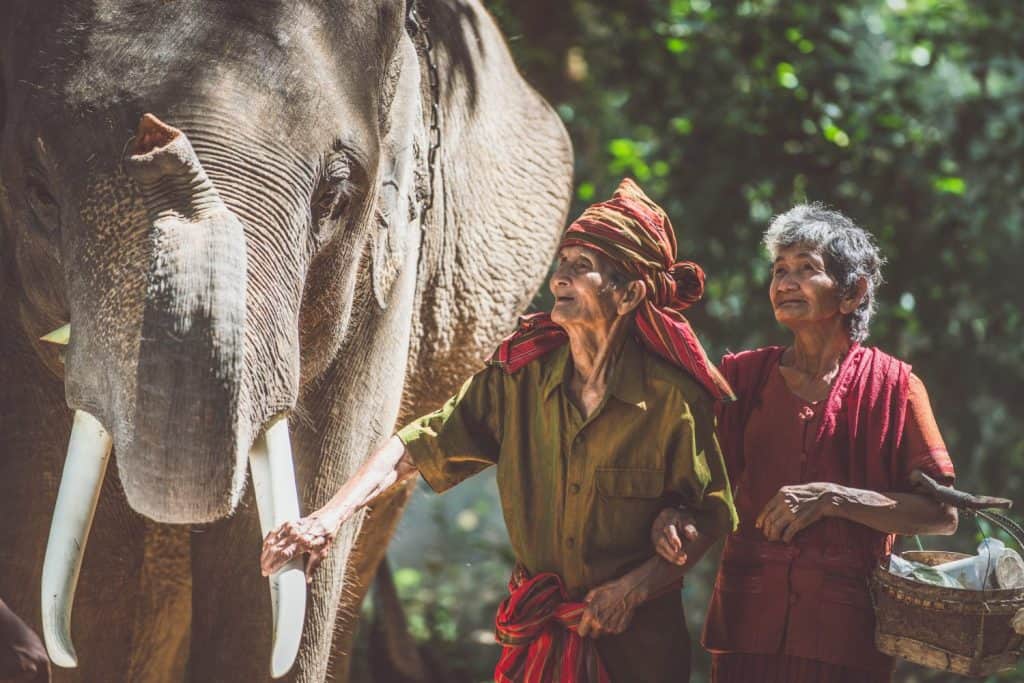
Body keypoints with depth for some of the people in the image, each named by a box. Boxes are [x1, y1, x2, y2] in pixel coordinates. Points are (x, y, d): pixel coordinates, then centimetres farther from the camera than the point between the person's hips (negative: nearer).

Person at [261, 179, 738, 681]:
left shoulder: (671, 399, -13)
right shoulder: (519, 377, -4)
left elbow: (711, 517, -5)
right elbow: (419, 444, -9)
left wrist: (633, 588, -16)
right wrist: (329, 518, -22)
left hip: (635, 640, -3)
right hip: (536, 635, 3)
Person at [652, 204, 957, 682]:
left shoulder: (892, 384, -2)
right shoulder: (744, 374, 7)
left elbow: (943, 515, -6)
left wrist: (831, 499, -16)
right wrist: (675, 514, -11)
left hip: (847, 632, -2)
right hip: (751, 621, 2)